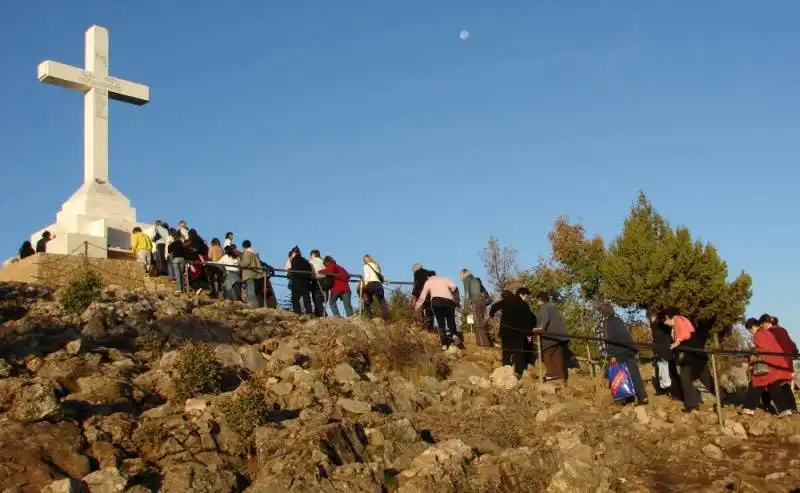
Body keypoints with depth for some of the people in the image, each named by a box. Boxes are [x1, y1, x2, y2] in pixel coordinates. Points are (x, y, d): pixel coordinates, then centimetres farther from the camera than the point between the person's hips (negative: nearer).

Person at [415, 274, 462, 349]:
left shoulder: (428, 282, 22)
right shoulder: (444, 279, 25)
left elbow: (422, 297, 15)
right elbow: (454, 286, 5)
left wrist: (417, 307, 21)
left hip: (436, 301, -1)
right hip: (449, 301, 1)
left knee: (440, 323, 4)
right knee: (451, 322, 10)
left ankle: (444, 343, -9)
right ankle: (454, 335, -19)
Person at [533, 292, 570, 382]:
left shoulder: (543, 307, 0)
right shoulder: (553, 306, 25)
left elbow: (545, 318, -18)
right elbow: (560, 319, 30)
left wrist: (541, 327, -33)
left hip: (552, 335, -8)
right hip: (560, 334, 8)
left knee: (547, 354, -4)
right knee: (559, 356, 8)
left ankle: (553, 373, -13)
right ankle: (562, 375, 6)